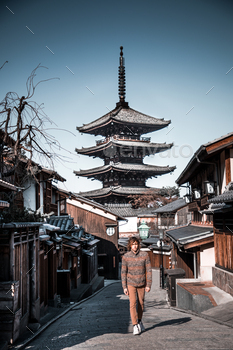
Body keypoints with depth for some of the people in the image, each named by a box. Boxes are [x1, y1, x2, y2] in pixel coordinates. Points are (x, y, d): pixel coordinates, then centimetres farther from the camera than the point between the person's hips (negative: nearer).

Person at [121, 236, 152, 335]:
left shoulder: (144, 255, -6)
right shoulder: (125, 257, -5)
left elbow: (148, 270, -2)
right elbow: (123, 272, -1)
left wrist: (148, 285, -5)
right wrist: (124, 287, -5)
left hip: (141, 284, 1)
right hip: (131, 284, -1)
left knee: (141, 303, 11)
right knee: (133, 303, -10)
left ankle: (139, 321, 33)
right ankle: (135, 326, -5)